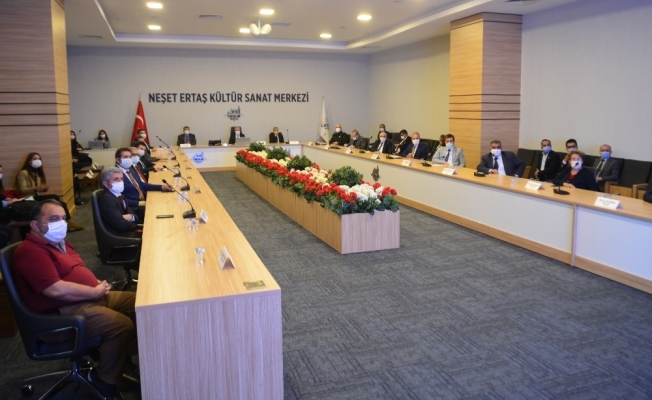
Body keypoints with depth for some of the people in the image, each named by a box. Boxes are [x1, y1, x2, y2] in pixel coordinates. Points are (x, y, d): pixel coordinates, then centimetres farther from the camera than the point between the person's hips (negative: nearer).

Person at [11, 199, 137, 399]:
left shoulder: (58, 242, 16)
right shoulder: (30, 251, -16)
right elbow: (56, 290, -26)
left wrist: (98, 284, 5)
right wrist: (95, 292, -15)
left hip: (91, 298, 10)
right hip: (62, 312, -10)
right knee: (121, 325, -27)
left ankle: (124, 356, 13)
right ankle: (104, 379, -5)